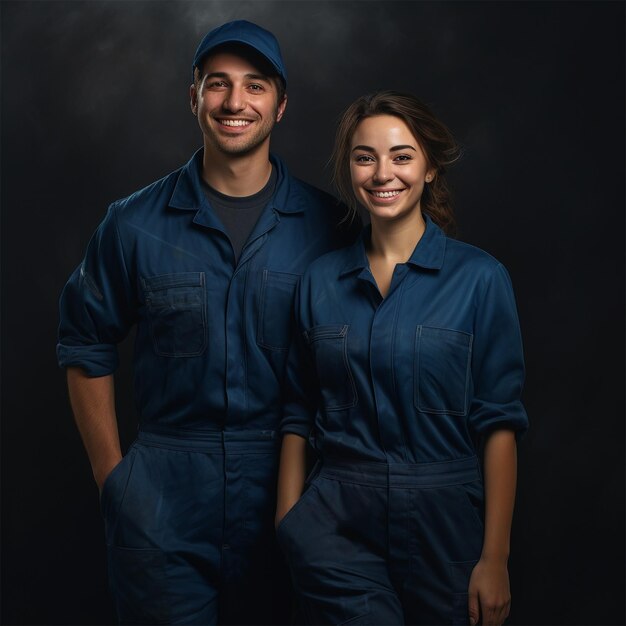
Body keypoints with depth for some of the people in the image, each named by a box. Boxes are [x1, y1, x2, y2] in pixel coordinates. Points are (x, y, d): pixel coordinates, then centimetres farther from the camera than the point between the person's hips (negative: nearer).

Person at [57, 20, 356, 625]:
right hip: (163, 494, 0)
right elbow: (87, 347, 6)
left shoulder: (326, 224, -2)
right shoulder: (135, 224, -2)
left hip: (283, 486, 1)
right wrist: (111, 474, 2)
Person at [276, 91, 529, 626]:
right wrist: (289, 524, 3)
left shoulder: (479, 278, -5)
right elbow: (299, 411, 9)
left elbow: (498, 421, -7)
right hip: (338, 521, 2)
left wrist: (495, 558, -10)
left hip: (444, 521, -1)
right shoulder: (320, 280, 5)